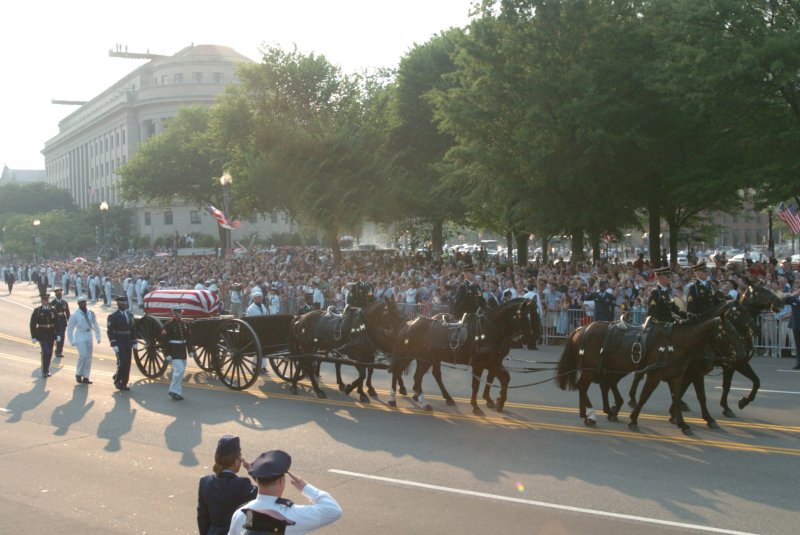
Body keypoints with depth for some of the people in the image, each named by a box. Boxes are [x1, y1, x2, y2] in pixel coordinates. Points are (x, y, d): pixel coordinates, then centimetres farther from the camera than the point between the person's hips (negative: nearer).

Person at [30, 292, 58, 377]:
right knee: (45, 352, -14)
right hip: (42, 335, -4)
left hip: (51, 335, 4)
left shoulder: (52, 310, 6)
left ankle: (46, 370, 25)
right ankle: (44, 371, -6)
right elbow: (33, 324, -3)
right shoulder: (37, 311, -3)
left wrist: (58, 335, 5)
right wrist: (33, 336, -7)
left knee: (49, 354, 10)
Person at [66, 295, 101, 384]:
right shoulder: (75, 315, -6)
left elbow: (95, 325, 15)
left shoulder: (90, 313, 5)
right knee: (83, 355, -18)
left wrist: (98, 337, 8)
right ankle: (78, 374, -1)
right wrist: (71, 341, -3)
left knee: (88, 357, 5)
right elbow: (70, 329, -1)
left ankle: (85, 377, 13)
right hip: (80, 337, -5)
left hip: (89, 336, 5)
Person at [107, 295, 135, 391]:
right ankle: (117, 380, 4)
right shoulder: (113, 316, -6)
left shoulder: (130, 315, 13)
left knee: (127, 364, 5)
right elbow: (110, 331, -9)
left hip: (128, 343, 6)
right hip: (119, 343, -6)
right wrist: (114, 345, -16)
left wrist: (134, 342, 11)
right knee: (122, 362, -15)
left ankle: (123, 383, 13)